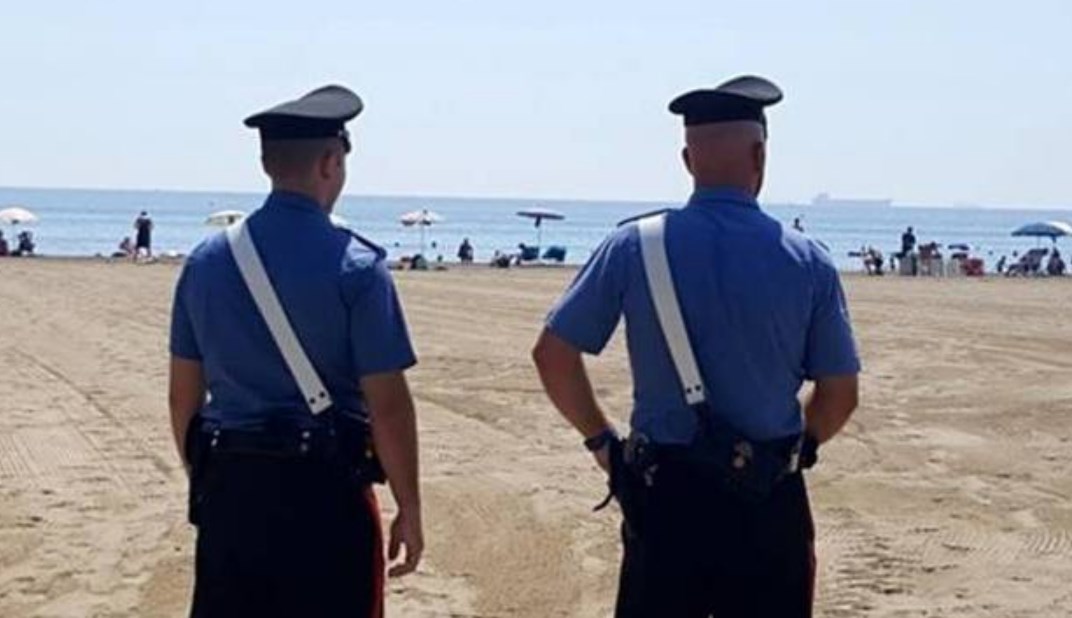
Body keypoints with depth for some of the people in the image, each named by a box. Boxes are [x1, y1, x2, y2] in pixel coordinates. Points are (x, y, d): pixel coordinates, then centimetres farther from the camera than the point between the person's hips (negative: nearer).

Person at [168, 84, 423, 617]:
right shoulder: (355, 266, -11)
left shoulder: (207, 260, 4)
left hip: (228, 490, 5)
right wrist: (409, 509, -2)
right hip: (323, 493, -5)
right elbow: (387, 404, -11)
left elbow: (184, 394, 10)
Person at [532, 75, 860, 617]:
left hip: (663, 493, 0)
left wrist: (599, 439, 9)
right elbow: (839, 394, 2)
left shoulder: (634, 246, -5)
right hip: (770, 500, 0)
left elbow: (552, 354, -2)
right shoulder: (808, 262, -4)